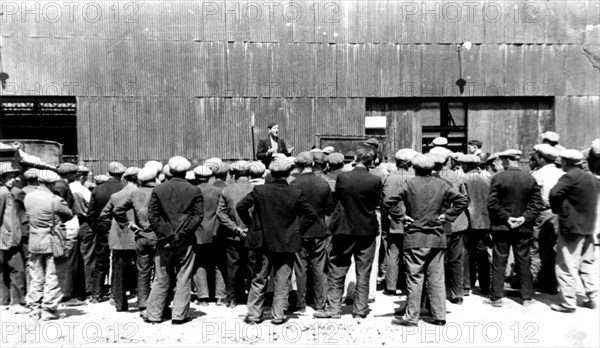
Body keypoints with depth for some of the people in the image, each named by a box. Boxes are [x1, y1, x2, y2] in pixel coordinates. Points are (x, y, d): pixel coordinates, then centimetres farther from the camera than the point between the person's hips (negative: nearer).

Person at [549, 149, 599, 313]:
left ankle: (568, 302, 4)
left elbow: (554, 194, -27)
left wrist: (557, 209, -10)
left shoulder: (570, 177, -16)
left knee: (567, 267, -1)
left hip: (571, 227, -8)